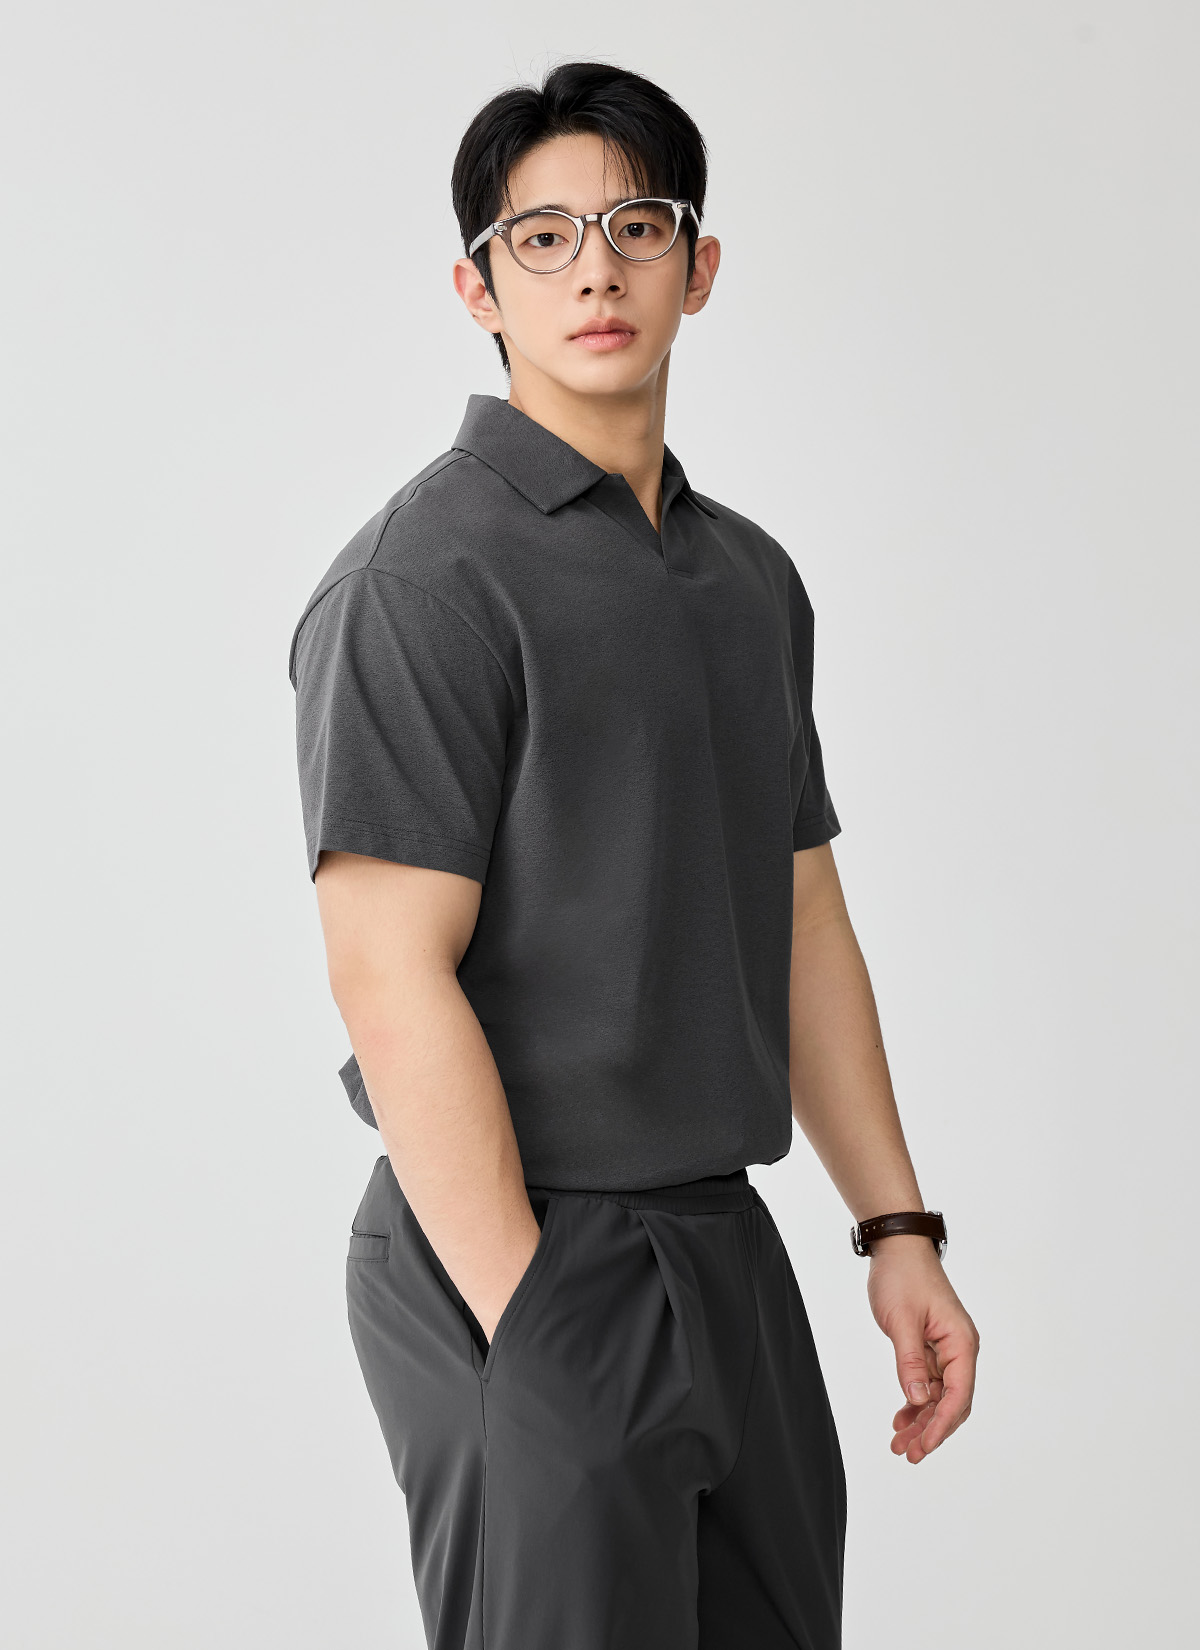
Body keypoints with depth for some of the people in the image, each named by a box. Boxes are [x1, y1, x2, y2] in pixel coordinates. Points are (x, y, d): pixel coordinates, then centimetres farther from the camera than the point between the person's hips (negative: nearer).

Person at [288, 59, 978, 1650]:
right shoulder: (422, 577, -13)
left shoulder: (753, 577, 12)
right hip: (515, 1265, -7)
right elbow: (390, 973, -18)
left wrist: (898, 1231, 11)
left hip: (729, 1246, 8)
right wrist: (534, 1331, -20)